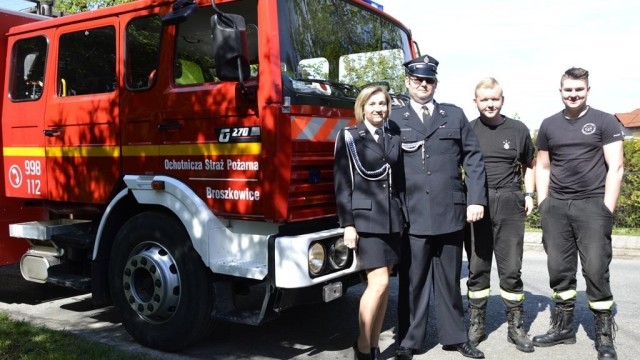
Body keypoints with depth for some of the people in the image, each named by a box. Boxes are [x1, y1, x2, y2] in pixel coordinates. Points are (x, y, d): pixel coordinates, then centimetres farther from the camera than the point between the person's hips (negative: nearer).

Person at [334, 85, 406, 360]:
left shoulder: (395, 137, 12)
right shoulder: (349, 137, -1)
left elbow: (401, 179, 14)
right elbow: (342, 184, -4)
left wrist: (403, 216, 10)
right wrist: (347, 224, -10)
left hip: (392, 218, 5)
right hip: (365, 217, -5)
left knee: (383, 284, 7)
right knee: (379, 283, -10)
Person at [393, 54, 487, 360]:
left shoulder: (455, 115, 11)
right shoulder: (394, 120, 5)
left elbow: (473, 159, 8)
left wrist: (476, 199, -1)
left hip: (450, 212, 2)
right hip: (412, 215, -2)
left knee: (449, 279, 13)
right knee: (412, 280, 4)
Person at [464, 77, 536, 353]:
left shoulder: (518, 129, 7)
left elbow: (529, 165, 19)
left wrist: (529, 194, 7)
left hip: (509, 204, 0)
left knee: (511, 268, 3)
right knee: (477, 268, 7)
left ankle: (516, 327, 15)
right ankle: (476, 325, 18)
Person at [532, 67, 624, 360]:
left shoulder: (605, 122, 1)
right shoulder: (549, 125, 11)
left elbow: (615, 168, -3)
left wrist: (607, 210, -10)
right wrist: (543, 205, 7)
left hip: (593, 206, -3)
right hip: (556, 207, 4)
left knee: (596, 270, -4)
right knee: (559, 269, 8)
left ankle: (604, 335, 10)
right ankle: (562, 327, 22)